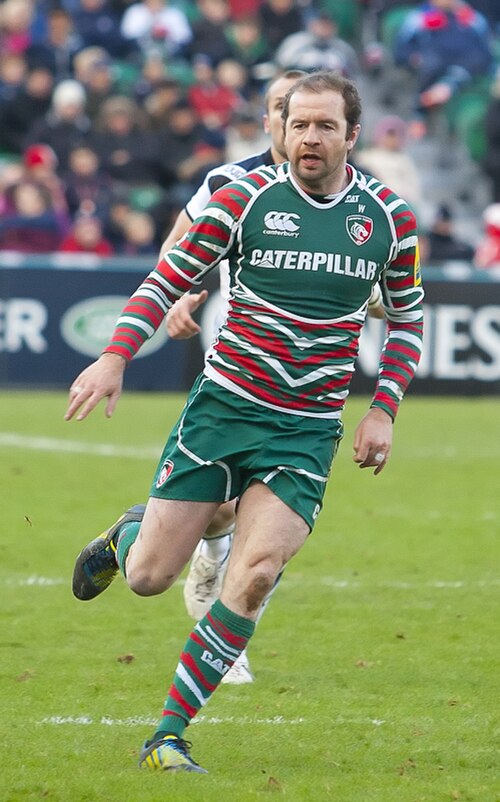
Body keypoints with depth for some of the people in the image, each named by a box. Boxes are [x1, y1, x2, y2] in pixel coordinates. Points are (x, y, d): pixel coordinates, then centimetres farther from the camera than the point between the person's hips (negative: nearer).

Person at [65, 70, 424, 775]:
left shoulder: (391, 217, 1)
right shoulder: (244, 198, -5)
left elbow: (407, 318, 14)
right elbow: (168, 279, 1)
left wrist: (383, 410, 4)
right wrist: (117, 354, -12)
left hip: (308, 429, 1)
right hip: (223, 405, -1)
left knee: (254, 576, -18)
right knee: (148, 577, -1)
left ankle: (168, 736, -6)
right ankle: (124, 536, 39)